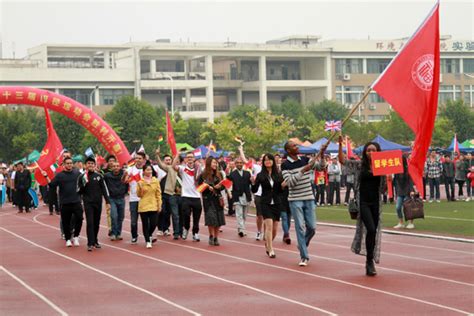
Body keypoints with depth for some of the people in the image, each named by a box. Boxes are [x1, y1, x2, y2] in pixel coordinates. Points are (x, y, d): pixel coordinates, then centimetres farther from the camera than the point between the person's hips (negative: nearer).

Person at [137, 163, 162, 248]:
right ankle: (148, 241, 13)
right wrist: (140, 187, -17)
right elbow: (139, 195, 0)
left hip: (153, 206, 2)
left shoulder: (156, 181, 4)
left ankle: (149, 235, 30)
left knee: (154, 224, -1)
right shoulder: (140, 182, -2)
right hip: (143, 206, -1)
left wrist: (159, 204, 2)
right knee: (145, 224, 1)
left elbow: (158, 193, 7)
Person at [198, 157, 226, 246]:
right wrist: (208, 188, -17)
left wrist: (218, 187, -11)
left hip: (218, 199, 3)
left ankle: (216, 237, 12)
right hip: (208, 199, -3)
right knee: (211, 217, -11)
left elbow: (223, 186, 10)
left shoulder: (219, 175, 8)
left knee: (218, 218, 1)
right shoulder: (203, 175, -2)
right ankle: (211, 236, 7)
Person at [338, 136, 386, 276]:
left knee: (375, 231, 6)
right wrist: (340, 144, -6)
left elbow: (385, 186, 7)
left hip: (376, 202, 2)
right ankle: (370, 262, -8)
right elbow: (342, 160, 2)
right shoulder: (360, 165, 2)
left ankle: (370, 261, 18)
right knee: (371, 229, -17)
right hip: (363, 202, -2)